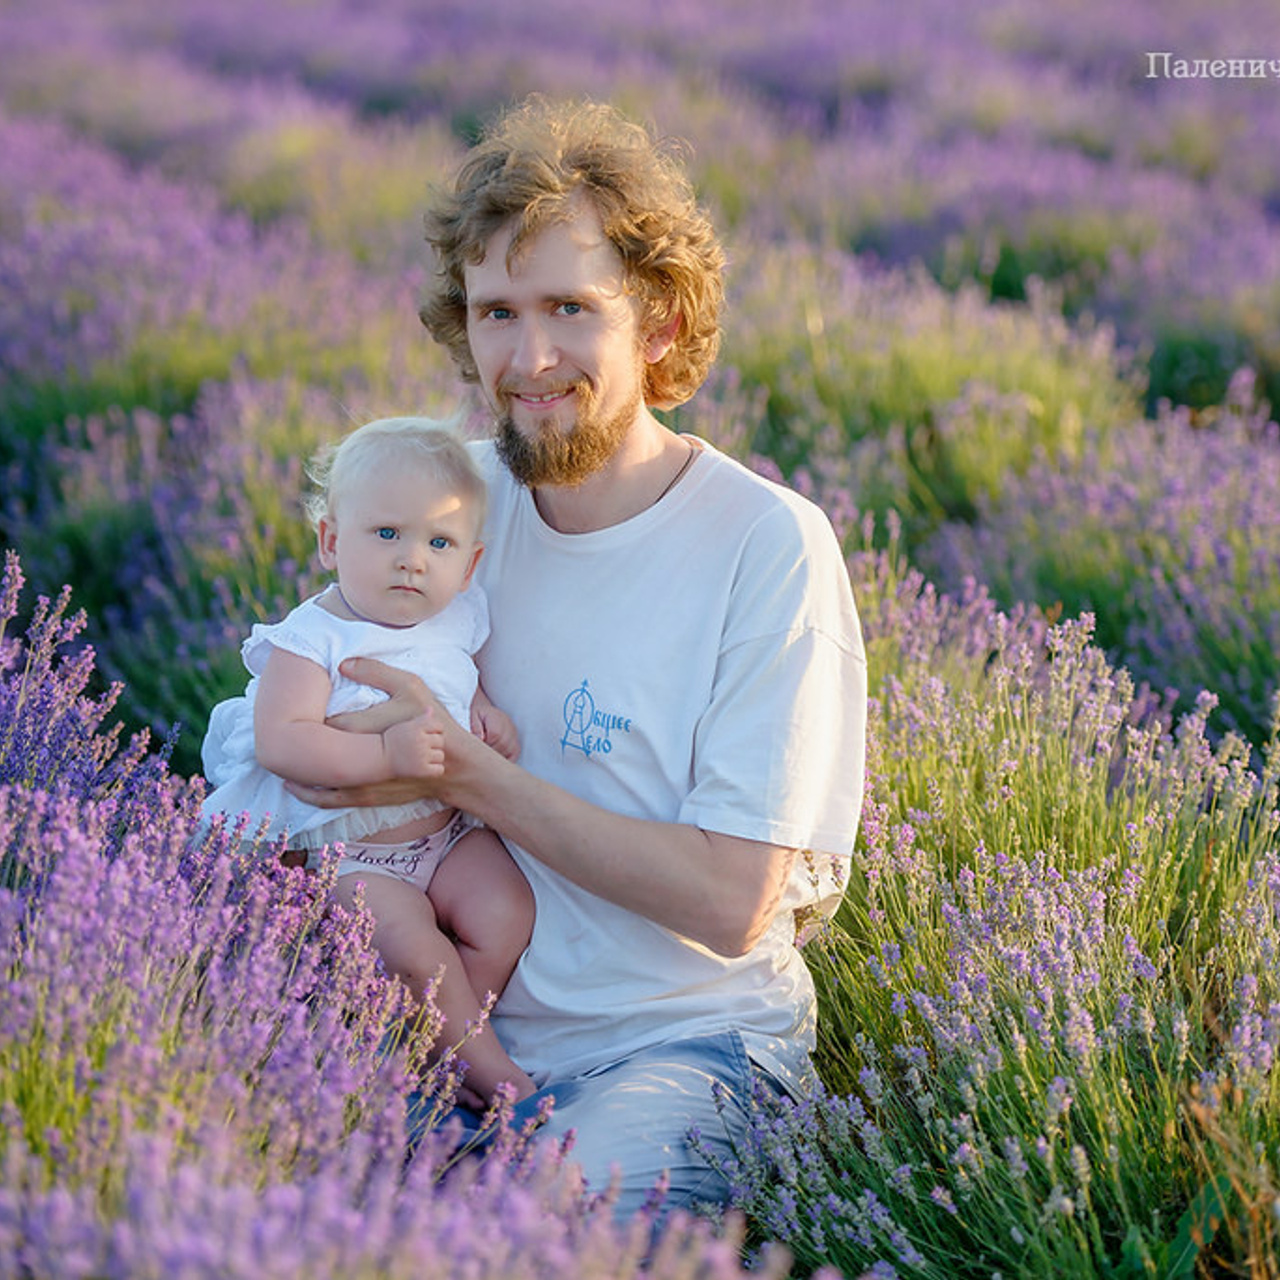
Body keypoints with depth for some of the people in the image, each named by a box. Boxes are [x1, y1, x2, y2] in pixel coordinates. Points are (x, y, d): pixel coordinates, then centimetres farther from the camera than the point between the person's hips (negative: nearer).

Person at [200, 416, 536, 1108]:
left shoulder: (456, 620, 3)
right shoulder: (311, 640, -15)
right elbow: (281, 741, -27)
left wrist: (488, 713, 0)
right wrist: (385, 754, -35)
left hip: (451, 829, 5)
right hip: (351, 853, -5)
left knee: (504, 913, -18)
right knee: (406, 939, -27)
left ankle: (442, 1038, 1)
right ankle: (483, 1060, -7)